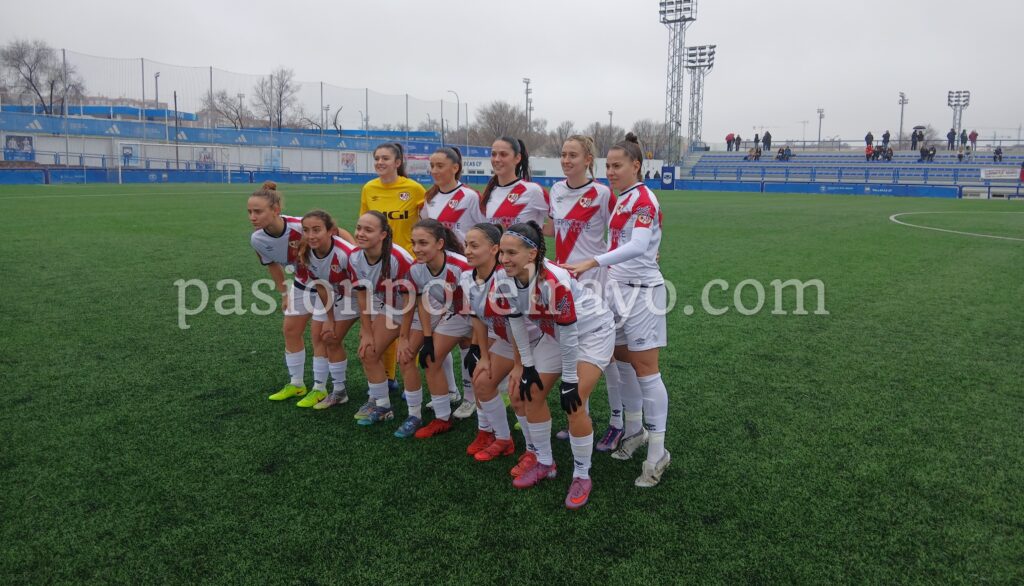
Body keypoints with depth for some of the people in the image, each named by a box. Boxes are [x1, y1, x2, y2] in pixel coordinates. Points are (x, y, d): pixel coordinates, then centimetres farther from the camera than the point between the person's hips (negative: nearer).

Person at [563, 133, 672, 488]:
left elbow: (638, 246, -31)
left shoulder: (643, 199, -15)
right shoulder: (622, 199, 12)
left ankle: (657, 454, 5)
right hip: (618, 288, 9)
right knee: (622, 362, 14)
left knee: (646, 370, -5)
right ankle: (635, 431, 31)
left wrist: (592, 263, -40)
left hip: (641, 291, -8)